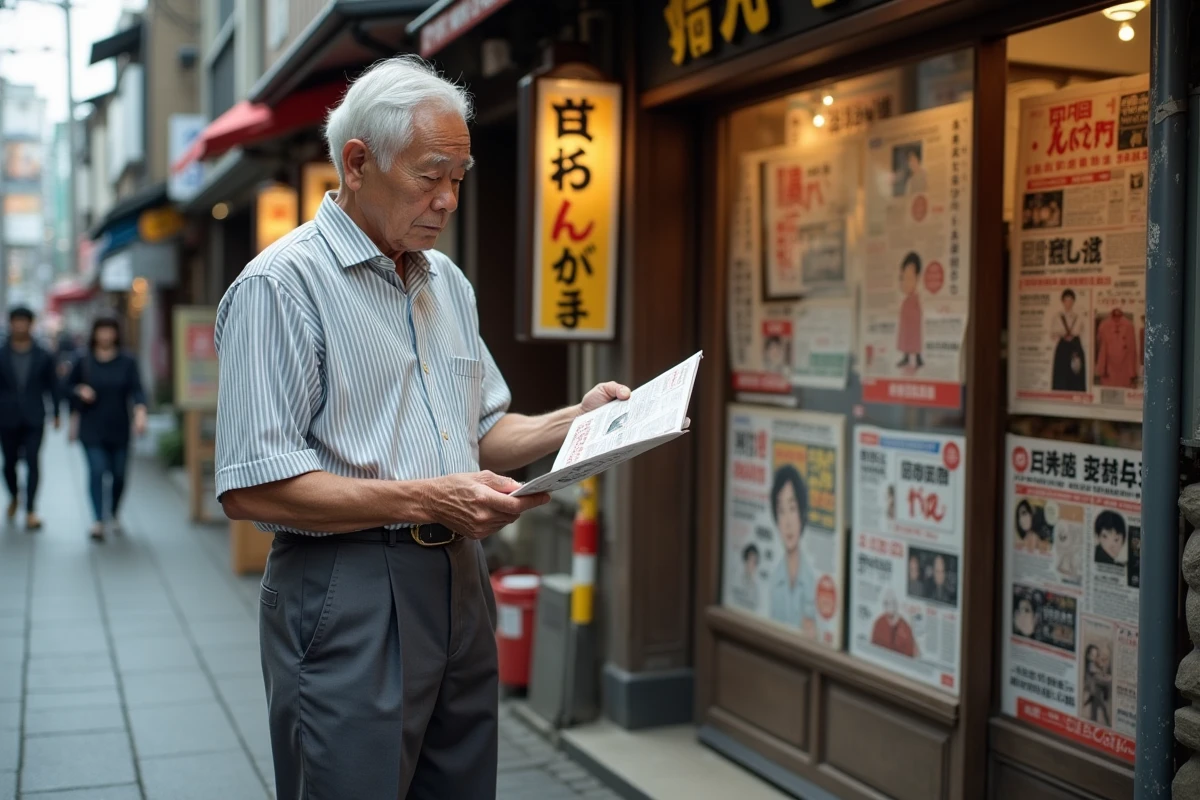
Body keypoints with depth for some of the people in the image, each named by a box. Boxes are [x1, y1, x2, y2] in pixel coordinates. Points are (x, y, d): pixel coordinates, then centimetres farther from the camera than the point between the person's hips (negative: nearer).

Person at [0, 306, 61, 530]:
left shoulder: (44, 357, 3)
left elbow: (52, 386, 9)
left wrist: (56, 413, 10)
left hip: (34, 419, -1)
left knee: (32, 462, -10)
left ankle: (30, 511, -9)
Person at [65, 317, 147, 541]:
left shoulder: (127, 362, -1)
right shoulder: (83, 361, 2)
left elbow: (136, 389, -10)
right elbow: (69, 385, 14)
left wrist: (140, 411, -27)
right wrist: (79, 391, -9)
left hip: (118, 428, 1)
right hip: (91, 428, -1)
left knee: (118, 473, 7)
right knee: (96, 470, -13)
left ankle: (114, 514, 32)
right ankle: (97, 521, -17)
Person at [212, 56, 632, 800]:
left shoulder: (449, 283, 13)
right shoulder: (281, 284, -11)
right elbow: (252, 487, -18)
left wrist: (575, 420, 2)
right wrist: (427, 500, -20)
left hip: (459, 581, 7)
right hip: (346, 592, -7)